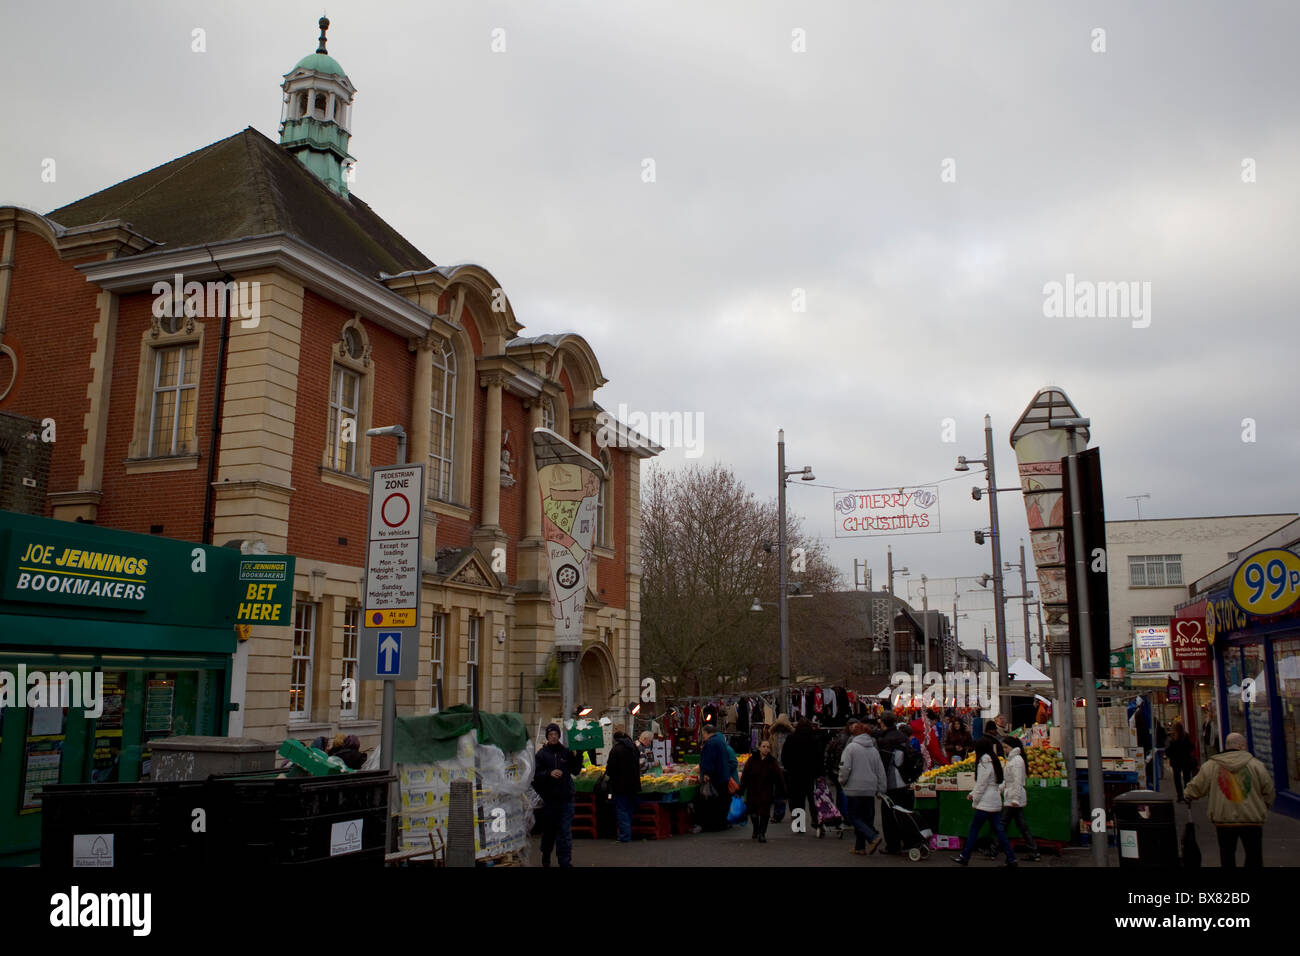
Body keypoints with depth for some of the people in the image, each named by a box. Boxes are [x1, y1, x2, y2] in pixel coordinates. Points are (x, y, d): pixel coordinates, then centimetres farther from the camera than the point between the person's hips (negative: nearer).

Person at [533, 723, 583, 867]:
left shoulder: (566, 752, 5)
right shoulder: (541, 754, 0)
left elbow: (576, 770, 5)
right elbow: (536, 775, -7)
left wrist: (578, 756, -7)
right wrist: (549, 773, -22)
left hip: (566, 797, 1)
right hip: (548, 798, -1)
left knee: (565, 831, -2)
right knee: (548, 830, 13)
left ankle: (565, 861, 3)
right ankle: (546, 855, 37)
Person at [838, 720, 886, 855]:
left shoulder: (851, 747, -8)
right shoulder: (874, 750, 10)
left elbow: (845, 768, -12)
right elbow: (881, 771, 11)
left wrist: (842, 781, 4)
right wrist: (881, 788, 16)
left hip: (855, 788, -6)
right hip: (870, 789, 6)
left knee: (854, 817, 2)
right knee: (867, 818, 12)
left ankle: (873, 837, -15)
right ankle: (860, 847, 14)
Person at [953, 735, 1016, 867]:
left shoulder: (984, 762, -14)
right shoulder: (994, 761, 13)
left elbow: (982, 784, -14)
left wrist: (975, 798, -2)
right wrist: (973, 793, 17)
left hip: (985, 803, -9)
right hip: (996, 803, 9)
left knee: (974, 829, -1)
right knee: (999, 830, 8)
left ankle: (964, 857, 5)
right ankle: (1011, 859, 5)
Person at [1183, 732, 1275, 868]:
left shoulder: (1211, 765, 0)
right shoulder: (1255, 765, -1)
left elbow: (1196, 787, 5)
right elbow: (1269, 791, 4)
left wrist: (1187, 796, 26)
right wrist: (1265, 806, 24)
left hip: (1224, 819, 1)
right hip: (1252, 820, -1)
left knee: (1227, 856, 11)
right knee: (1254, 856, 9)